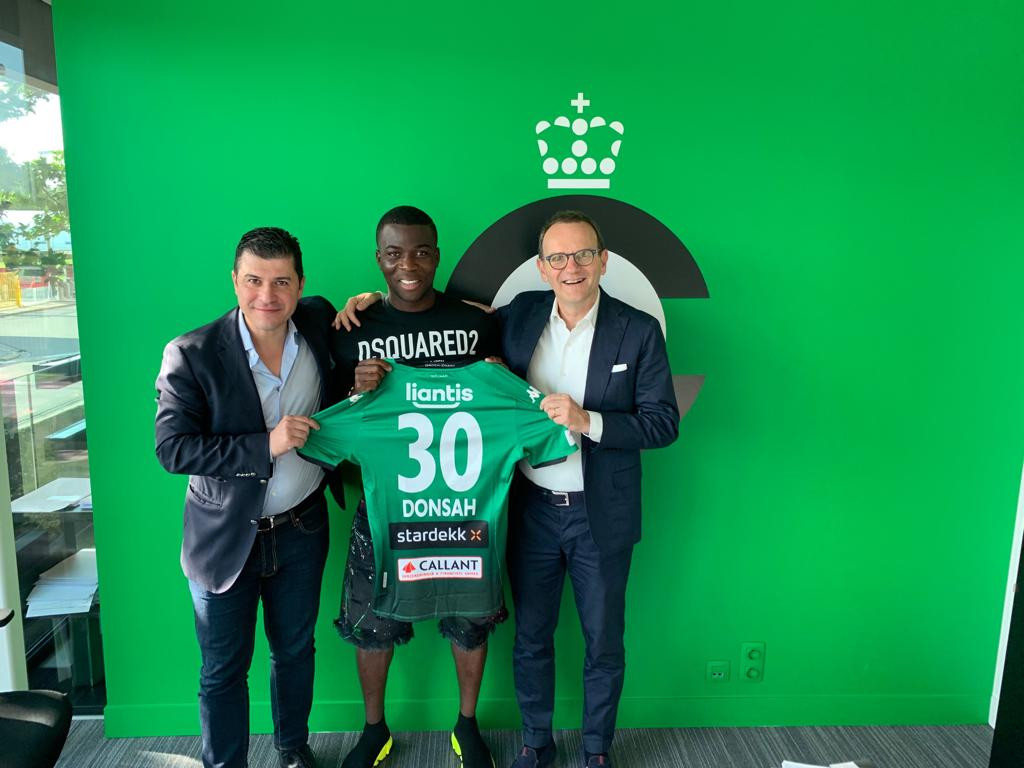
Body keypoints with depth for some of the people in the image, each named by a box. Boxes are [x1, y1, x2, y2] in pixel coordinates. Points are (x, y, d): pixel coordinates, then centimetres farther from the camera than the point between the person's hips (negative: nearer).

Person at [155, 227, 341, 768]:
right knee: (223, 669, 13)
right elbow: (173, 448, -19)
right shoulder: (191, 354, -16)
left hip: (301, 527, 3)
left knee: (295, 649, 22)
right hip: (226, 536, -3)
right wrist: (265, 446, -28)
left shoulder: (319, 322, -7)